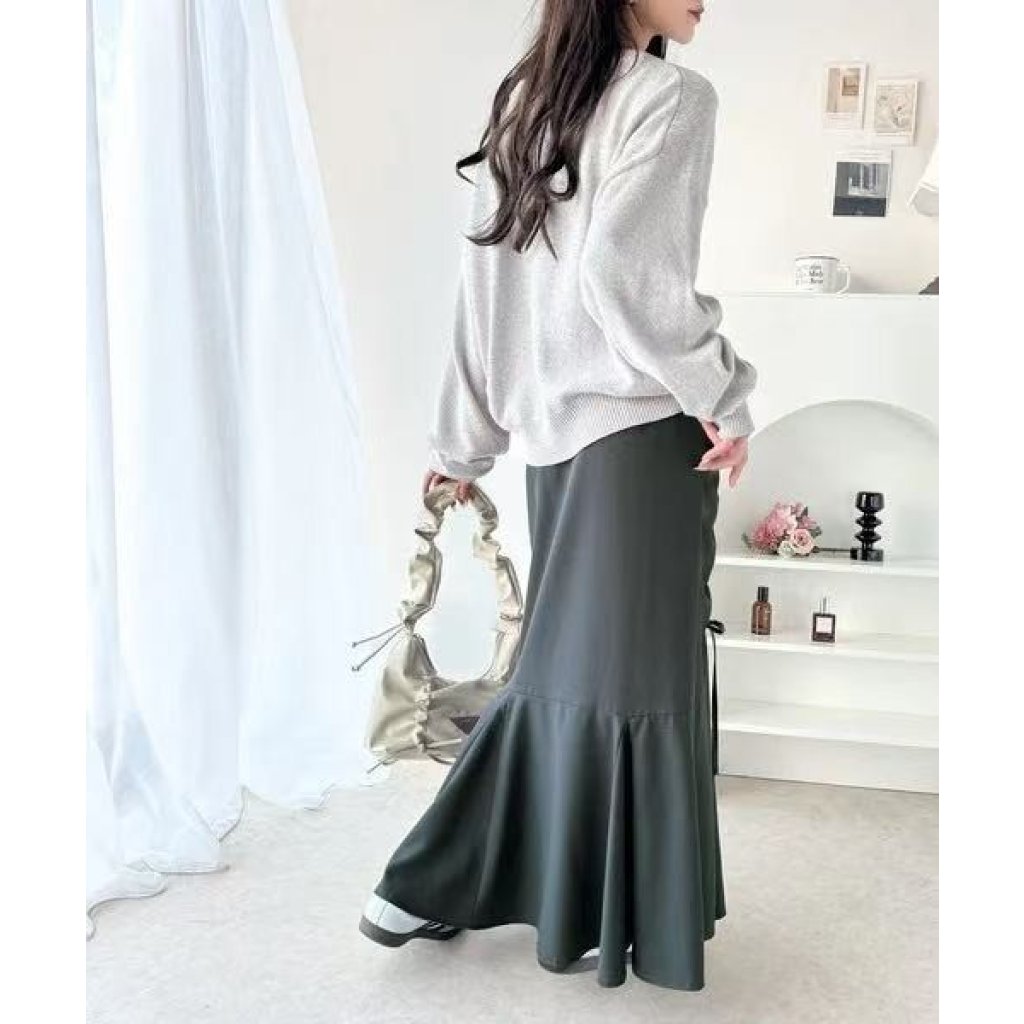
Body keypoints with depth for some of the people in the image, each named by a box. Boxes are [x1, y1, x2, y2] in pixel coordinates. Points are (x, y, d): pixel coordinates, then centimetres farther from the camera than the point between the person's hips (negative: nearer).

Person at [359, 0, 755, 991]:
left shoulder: (523, 101, 14)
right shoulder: (671, 96, -8)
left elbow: (484, 286, 14)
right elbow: (619, 266, -22)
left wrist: (462, 443, 18)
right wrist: (721, 396, -13)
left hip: (554, 425, 7)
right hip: (638, 424, -7)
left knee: (564, 659, 15)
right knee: (624, 666, 3)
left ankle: (430, 889, 20)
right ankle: (601, 916, 17)